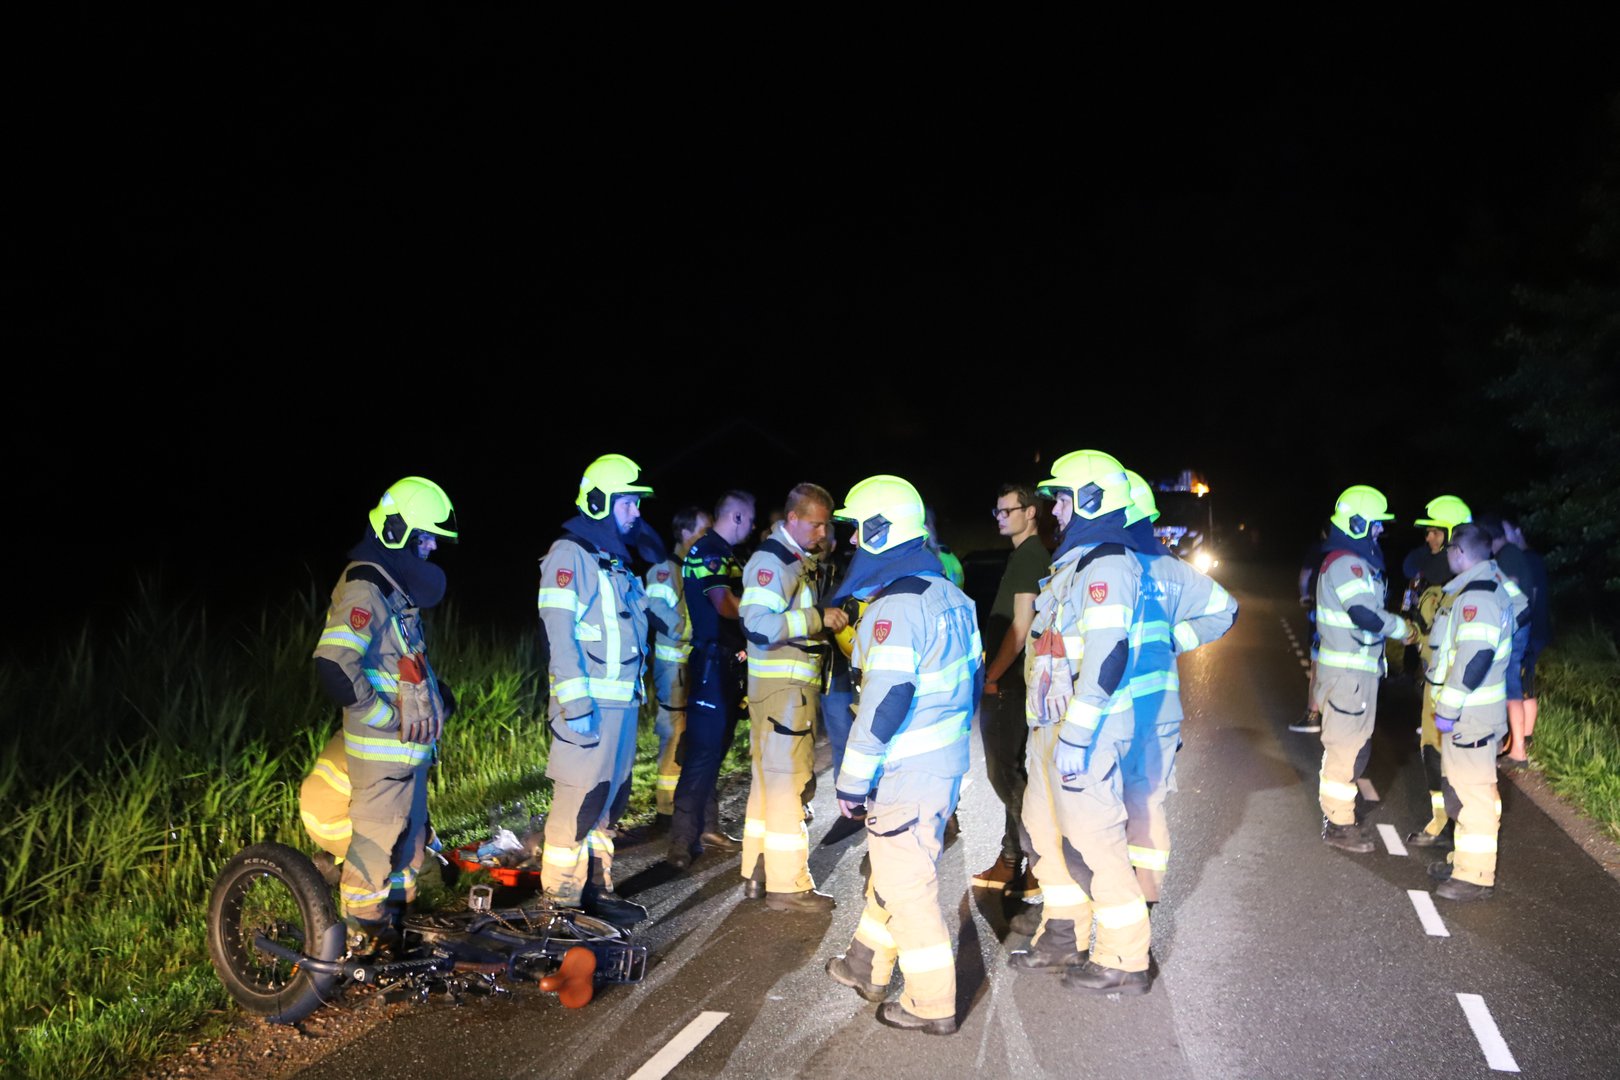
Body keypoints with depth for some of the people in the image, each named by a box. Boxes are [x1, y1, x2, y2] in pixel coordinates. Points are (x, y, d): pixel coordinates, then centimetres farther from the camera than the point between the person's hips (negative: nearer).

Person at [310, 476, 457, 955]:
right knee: (376, 841, 0)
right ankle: (362, 938, 13)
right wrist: (386, 716, -23)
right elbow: (334, 664, -30)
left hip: (409, 745, 10)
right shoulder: (365, 587, -19)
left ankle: (394, 924, 34)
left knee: (409, 836, 20)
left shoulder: (397, 586, 14)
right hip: (383, 749, -10)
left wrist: (434, 696, 14)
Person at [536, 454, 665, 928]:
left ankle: (596, 888, 24)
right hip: (588, 702, -9)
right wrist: (575, 700, -22)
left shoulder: (617, 559, 18)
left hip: (623, 700, 9)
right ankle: (560, 901, 1)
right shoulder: (570, 554, -9)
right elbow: (558, 631, -17)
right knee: (577, 799, -7)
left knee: (607, 799, 15)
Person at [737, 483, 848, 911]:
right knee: (786, 779, -6)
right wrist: (818, 618, -24)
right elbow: (758, 624, -27)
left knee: (770, 776, 15)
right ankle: (787, 885, 0)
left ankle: (759, 873, 24)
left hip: (798, 686, 10)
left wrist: (834, 614, 14)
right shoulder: (770, 561, -15)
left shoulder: (802, 561, 17)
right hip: (780, 687, -10)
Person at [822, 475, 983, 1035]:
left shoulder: (897, 604, -21)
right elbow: (971, 674, 15)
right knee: (892, 865, 23)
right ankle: (868, 967, 38)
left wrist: (853, 777, -19)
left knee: (906, 883, 2)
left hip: (907, 772, -10)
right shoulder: (948, 593, 9)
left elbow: (886, 699, -25)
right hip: (947, 760, 10)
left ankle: (931, 1004, 12)